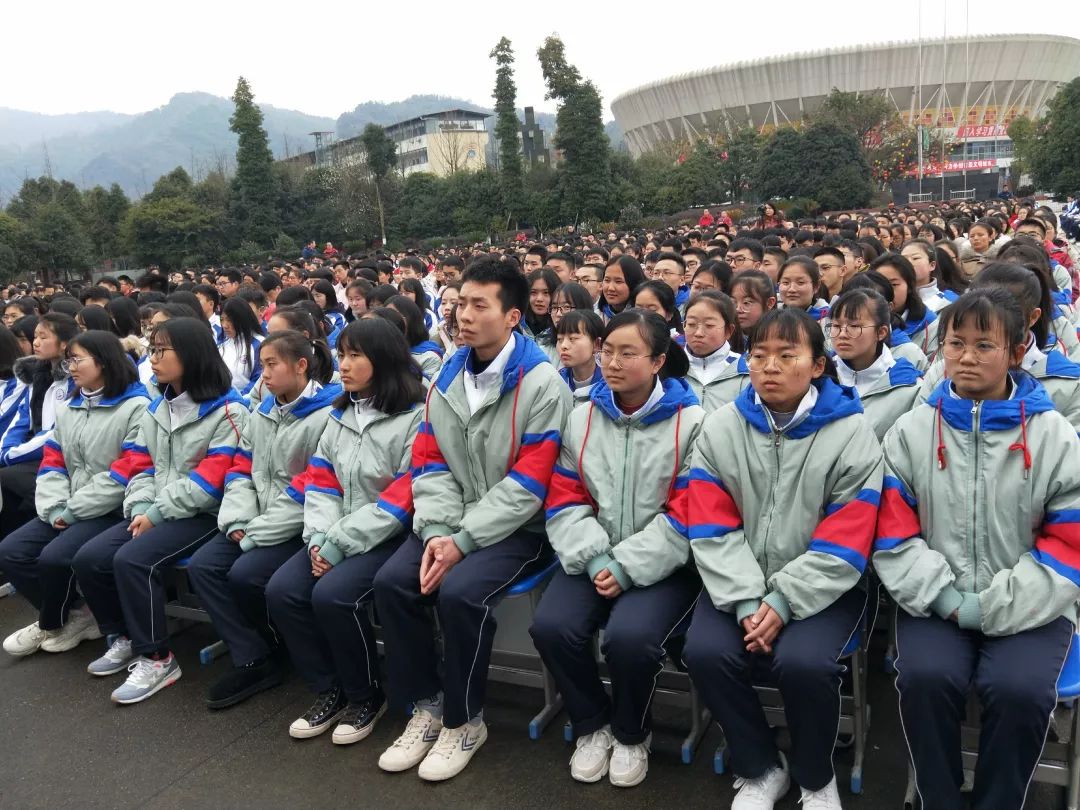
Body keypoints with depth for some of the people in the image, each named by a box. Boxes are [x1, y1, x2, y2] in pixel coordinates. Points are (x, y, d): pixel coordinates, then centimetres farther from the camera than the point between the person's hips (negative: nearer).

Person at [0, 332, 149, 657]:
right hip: (67, 512, 8)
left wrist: (73, 510, -16)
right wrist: (54, 508, -7)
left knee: (54, 557, -25)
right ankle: (72, 614, 6)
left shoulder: (137, 407, -12)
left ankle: (50, 624, 6)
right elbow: (51, 464, 11)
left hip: (111, 511, -8)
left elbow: (128, 472, -19)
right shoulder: (66, 409, 15)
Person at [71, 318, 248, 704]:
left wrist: (158, 513, -17)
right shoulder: (156, 409, 14)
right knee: (88, 558, -8)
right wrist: (141, 507, -6)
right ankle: (124, 638, 13)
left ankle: (156, 660, -11)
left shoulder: (227, 410, -11)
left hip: (202, 514, -8)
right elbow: (142, 465, 13)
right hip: (154, 513, 8)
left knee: (132, 559, -27)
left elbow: (213, 477, -18)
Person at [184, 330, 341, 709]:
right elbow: (241, 469, 11)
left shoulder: (327, 415, -15)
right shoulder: (262, 412, 12)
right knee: (202, 566, -10)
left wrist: (256, 533, -16)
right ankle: (252, 661, -6)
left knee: (244, 575, -24)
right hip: (255, 525, 8)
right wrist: (238, 522, -6)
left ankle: (269, 650, 9)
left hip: (300, 526, -8)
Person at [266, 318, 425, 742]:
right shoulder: (340, 414, 13)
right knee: (281, 591, -12)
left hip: (391, 537, -7)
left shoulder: (416, 417, -12)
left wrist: (341, 544, -18)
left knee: (333, 595, -27)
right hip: (338, 539, 7)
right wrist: (319, 539, -8)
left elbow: (405, 497, -18)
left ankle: (366, 696, -1)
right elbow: (320, 481, 10)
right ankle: (329, 690, 7)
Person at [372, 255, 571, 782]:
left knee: (459, 591, -28)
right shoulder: (448, 376, 7)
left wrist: (464, 541, -22)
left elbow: (529, 483, -18)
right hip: (451, 523, 6)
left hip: (517, 528, -6)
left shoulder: (541, 383, -13)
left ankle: (464, 720, -3)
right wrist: (438, 531, -12)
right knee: (391, 581, -15)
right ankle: (426, 704, 5)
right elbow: (429, 463, 4)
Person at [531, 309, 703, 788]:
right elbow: (564, 500, 3)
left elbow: (688, 515, -10)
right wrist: (594, 559, -13)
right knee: (551, 626, -21)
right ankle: (592, 726, 9)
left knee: (630, 636, -29)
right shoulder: (582, 416, 6)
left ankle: (632, 735, 6)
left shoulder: (691, 422, -6)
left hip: (662, 564, -3)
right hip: (594, 559, 4)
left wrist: (627, 568, -17)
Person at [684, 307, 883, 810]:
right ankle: (761, 769, 8)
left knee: (803, 662, -28)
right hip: (740, 584, 3)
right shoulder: (720, 428, 1)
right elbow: (711, 529, -5)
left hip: (822, 587, -2)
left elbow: (844, 544, -12)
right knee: (705, 652, -22)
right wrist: (746, 602, -17)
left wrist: (784, 603, -20)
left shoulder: (852, 433, -6)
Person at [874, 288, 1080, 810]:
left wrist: (988, 609, -11)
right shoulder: (910, 431, 3)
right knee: (924, 676, -26)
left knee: (1020, 688, -27)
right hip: (935, 602, 1)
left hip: (1025, 607, 0)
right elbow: (893, 534, 0)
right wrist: (944, 598, -14)